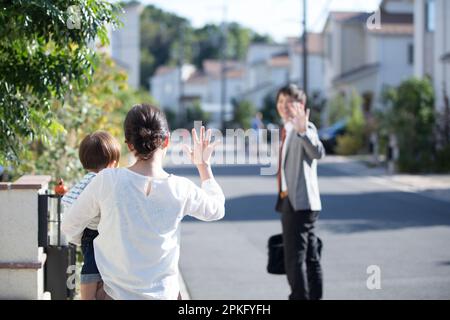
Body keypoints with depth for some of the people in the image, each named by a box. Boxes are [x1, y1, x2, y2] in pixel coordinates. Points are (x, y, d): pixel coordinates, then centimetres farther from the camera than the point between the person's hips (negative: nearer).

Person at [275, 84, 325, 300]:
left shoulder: (305, 128, -12)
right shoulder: (287, 130, 18)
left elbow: (318, 153, -33)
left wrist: (303, 130, -50)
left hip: (300, 203, -10)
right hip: (292, 201, 10)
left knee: (295, 259, -12)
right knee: (310, 258, 15)